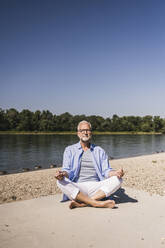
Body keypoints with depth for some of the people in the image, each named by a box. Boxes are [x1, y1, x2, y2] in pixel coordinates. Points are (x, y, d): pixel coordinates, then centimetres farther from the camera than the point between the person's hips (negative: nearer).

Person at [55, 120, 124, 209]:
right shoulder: (70, 150, 13)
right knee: (61, 182, -29)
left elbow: (106, 171, 8)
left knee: (117, 180, -21)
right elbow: (67, 170, 2)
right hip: (76, 190, -1)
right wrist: (62, 174, -23)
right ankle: (96, 203, -34)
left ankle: (82, 203, -31)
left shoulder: (99, 151, 16)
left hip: (95, 187, 2)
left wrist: (116, 173, -15)